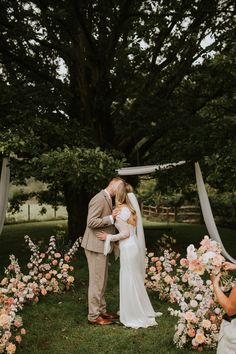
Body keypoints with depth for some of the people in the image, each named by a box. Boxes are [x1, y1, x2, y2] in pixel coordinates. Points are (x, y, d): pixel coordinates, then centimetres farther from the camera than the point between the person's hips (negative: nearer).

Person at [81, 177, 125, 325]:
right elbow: (91, 222, -23)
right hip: (96, 245, -10)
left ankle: (102, 310, 28)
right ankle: (94, 316, 7)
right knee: (97, 281, -3)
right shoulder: (99, 199, -17)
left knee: (102, 280, 17)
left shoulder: (108, 200, 14)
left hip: (102, 245, 10)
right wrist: (111, 218, -22)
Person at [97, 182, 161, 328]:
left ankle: (135, 317, 13)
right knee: (136, 280, 19)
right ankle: (143, 311, 32)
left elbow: (126, 233, -16)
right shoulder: (130, 208, 9)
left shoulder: (120, 211, -16)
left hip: (128, 248, -9)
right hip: (134, 246, 9)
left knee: (130, 282, 2)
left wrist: (109, 237, -8)